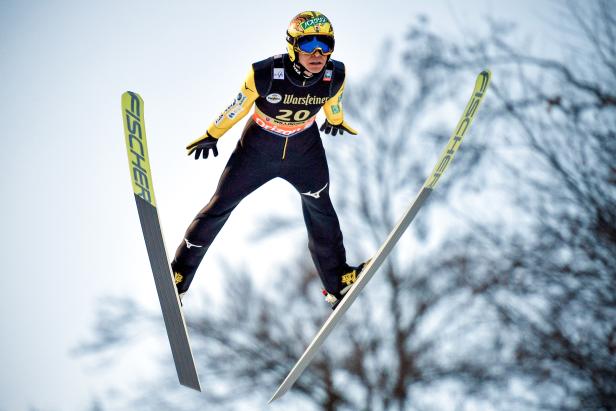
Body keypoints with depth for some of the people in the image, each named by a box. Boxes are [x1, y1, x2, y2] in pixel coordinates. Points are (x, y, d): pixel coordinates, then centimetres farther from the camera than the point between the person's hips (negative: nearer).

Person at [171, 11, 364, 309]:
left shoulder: (335, 76, -25)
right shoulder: (265, 74, -34)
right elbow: (238, 107, -15)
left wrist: (335, 120, 22)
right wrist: (212, 135, 0)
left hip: (305, 150, 3)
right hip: (258, 147, -2)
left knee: (321, 212, 16)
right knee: (219, 207, 6)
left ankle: (338, 284, 35)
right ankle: (178, 277, 22)